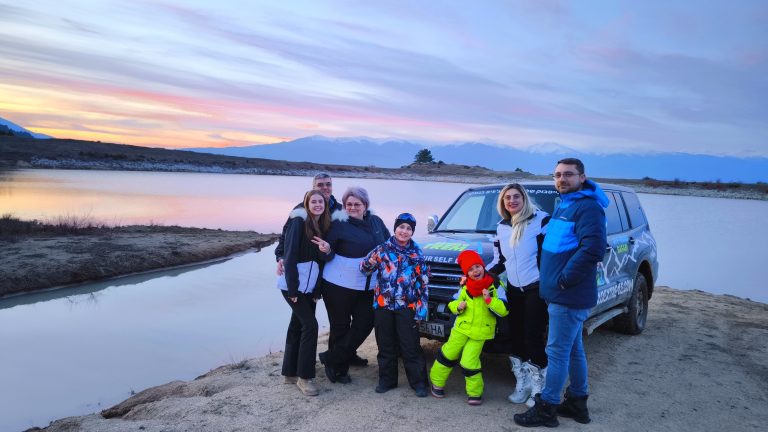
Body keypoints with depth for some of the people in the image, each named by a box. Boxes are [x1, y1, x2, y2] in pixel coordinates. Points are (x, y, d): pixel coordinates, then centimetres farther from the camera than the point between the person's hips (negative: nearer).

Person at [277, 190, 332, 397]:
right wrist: (292, 288, -18)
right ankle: (304, 377, -1)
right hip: (293, 284, -7)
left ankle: (290, 372, 23)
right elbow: (290, 255, -16)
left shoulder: (323, 226, 10)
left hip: (309, 286, 7)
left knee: (298, 325, 13)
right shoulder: (299, 222, -12)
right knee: (310, 325, -10)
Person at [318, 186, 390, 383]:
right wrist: (326, 251, -31)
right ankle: (339, 368, 24)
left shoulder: (376, 221, 6)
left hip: (367, 286, 6)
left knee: (364, 324, 4)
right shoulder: (339, 224, -10)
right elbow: (327, 256, -9)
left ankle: (331, 359, 17)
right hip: (339, 285, -5)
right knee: (340, 326, 6)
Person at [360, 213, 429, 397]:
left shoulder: (417, 254, 1)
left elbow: (424, 283, 3)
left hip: (406, 307, -1)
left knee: (411, 347, 2)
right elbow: (364, 268, 4)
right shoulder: (383, 249, 1)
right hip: (383, 306, 1)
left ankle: (418, 382, 14)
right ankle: (387, 380, 24)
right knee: (386, 346, 11)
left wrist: (421, 309, -2)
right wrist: (369, 262, -20)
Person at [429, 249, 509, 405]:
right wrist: (458, 306, -9)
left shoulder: (495, 286, -7)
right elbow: (452, 303, 13)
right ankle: (437, 382, 26)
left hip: (480, 332, -3)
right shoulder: (464, 288, 3)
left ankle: (474, 392, 9)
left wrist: (489, 300, -26)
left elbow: (504, 310, -13)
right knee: (448, 354, 8)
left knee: (469, 362, -8)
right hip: (461, 328, 3)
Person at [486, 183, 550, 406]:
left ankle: (539, 388, 11)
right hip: (514, 290, 6)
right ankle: (522, 384, 24)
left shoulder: (540, 219, -9)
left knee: (533, 338, -5)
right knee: (516, 338, 8)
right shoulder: (502, 228, 10)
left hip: (537, 288, -6)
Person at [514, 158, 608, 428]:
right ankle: (577, 403, 30)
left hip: (569, 296, -10)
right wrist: (554, 283, 15)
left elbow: (593, 249, -27)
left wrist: (564, 279, -20)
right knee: (573, 349, 17)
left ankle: (546, 409, 8)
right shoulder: (563, 205, 15)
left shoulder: (588, 207, -15)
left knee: (557, 351, -2)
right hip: (560, 293, 10)